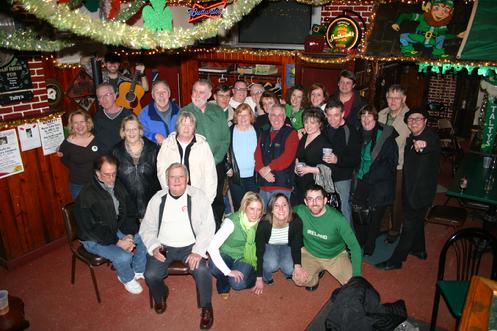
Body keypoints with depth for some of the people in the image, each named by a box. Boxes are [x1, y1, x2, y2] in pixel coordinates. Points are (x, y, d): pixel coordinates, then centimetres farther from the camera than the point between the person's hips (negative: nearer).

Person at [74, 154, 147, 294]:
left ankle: (138, 271, 16)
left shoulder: (119, 187, -2)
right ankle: (127, 279, 7)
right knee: (124, 256, -26)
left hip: (118, 230, 7)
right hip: (94, 239, -6)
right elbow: (92, 229, -23)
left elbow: (130, 213, 2)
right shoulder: (86, 196, -23)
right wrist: (117, 242, -25)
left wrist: (130, 235, -14)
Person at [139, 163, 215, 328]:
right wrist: (154, 247, -9)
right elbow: (147, 226, 8)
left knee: (201, 270, -27)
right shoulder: (158, 198, 4)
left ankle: (206, 307, 1)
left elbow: (208, 226, -8)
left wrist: (198, 251, -18)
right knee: (151, 275, -20)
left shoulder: (198, 196, -4)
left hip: (190, 246, -2)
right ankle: (161, 296, 18)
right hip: (163, 247, 2)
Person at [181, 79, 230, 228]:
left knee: (217, 201, 10)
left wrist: (215, 160, -6)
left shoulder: (217, 111, 8)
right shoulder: (184, 112, 0)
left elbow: (225, 138, 5)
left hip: (217, 165, 3)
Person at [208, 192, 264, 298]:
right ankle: (224, 285, 0)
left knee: (238, 284, -27)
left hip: (245, 258, 1)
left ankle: (252, 274, 7)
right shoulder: (232, 221, -26)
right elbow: (212, 247, -32)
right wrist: (228, 271, -33)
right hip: (227, 254, -1)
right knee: (214, 268, -33)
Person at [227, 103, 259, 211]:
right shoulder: (230, 132, 2)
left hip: (253, 176, 1)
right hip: (235, 177, 0)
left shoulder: (257, 131, 5)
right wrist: (227, 168, -3)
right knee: (238, 207, 5)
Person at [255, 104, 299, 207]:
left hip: (282, 184, -5)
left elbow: (287, 156, -12)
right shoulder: (264, 134, 18)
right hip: (263, 184, 5)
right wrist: (262, 170, -11)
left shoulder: (291, 133, 1)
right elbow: (257, 154, 7)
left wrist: (268, 168, -12)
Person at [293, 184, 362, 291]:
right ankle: (315, 275, 12)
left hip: (336, 256, -1)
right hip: (310, 254, 1)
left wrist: (356, 276, -22)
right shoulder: (300, 211, -22)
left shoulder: (338, 219, -25)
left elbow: (354, 247, -18)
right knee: (299, 279, -24)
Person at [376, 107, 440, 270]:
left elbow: (432, 144, -47)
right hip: (410, 188, 9)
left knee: (410, 224, -3)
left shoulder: (431, 136, -20)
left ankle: (396, 260, 6)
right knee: (416, 220, 24)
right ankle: (419, 250, 44)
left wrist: (423, 144, -67)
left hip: (421, 191, -9)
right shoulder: (411, 138, 7)